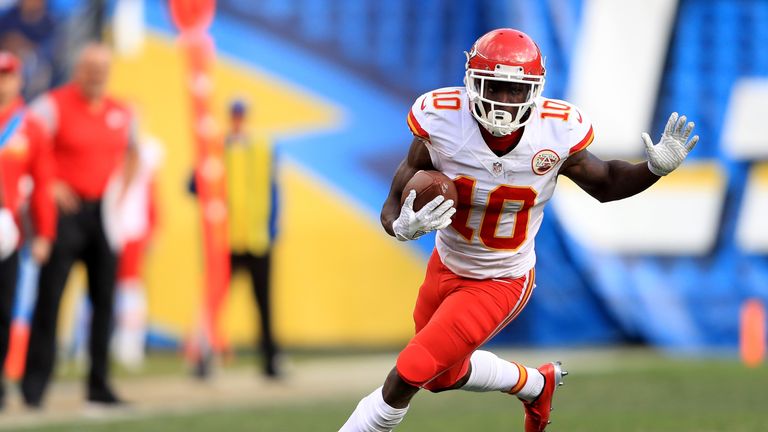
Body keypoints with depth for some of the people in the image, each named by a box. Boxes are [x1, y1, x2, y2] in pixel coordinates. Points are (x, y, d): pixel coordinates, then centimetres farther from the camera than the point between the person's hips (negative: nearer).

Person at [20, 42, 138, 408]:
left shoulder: (120, 113, 10)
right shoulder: (53, 105, -7)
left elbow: (131, 151, 28)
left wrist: (122, 188, 14)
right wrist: (48, 185, -13)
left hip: (104, 212, 5)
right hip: (66, 210, -5)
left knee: (104, 299, 7)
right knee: (49, 298, -7)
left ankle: (99, 384, 14)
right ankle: (35, 381, -4)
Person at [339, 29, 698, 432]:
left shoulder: (556, 134, -26)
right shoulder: (441, 123, -26)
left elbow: (605, 184, -5)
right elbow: (394, 207, -19)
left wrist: (656, 167, -24)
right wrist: (404, 227, -43)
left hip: (500, 284, -3)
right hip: (447, 265, 3)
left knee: (408, 375, -11)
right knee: (444, 376, 26)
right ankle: (536, 383, 53)